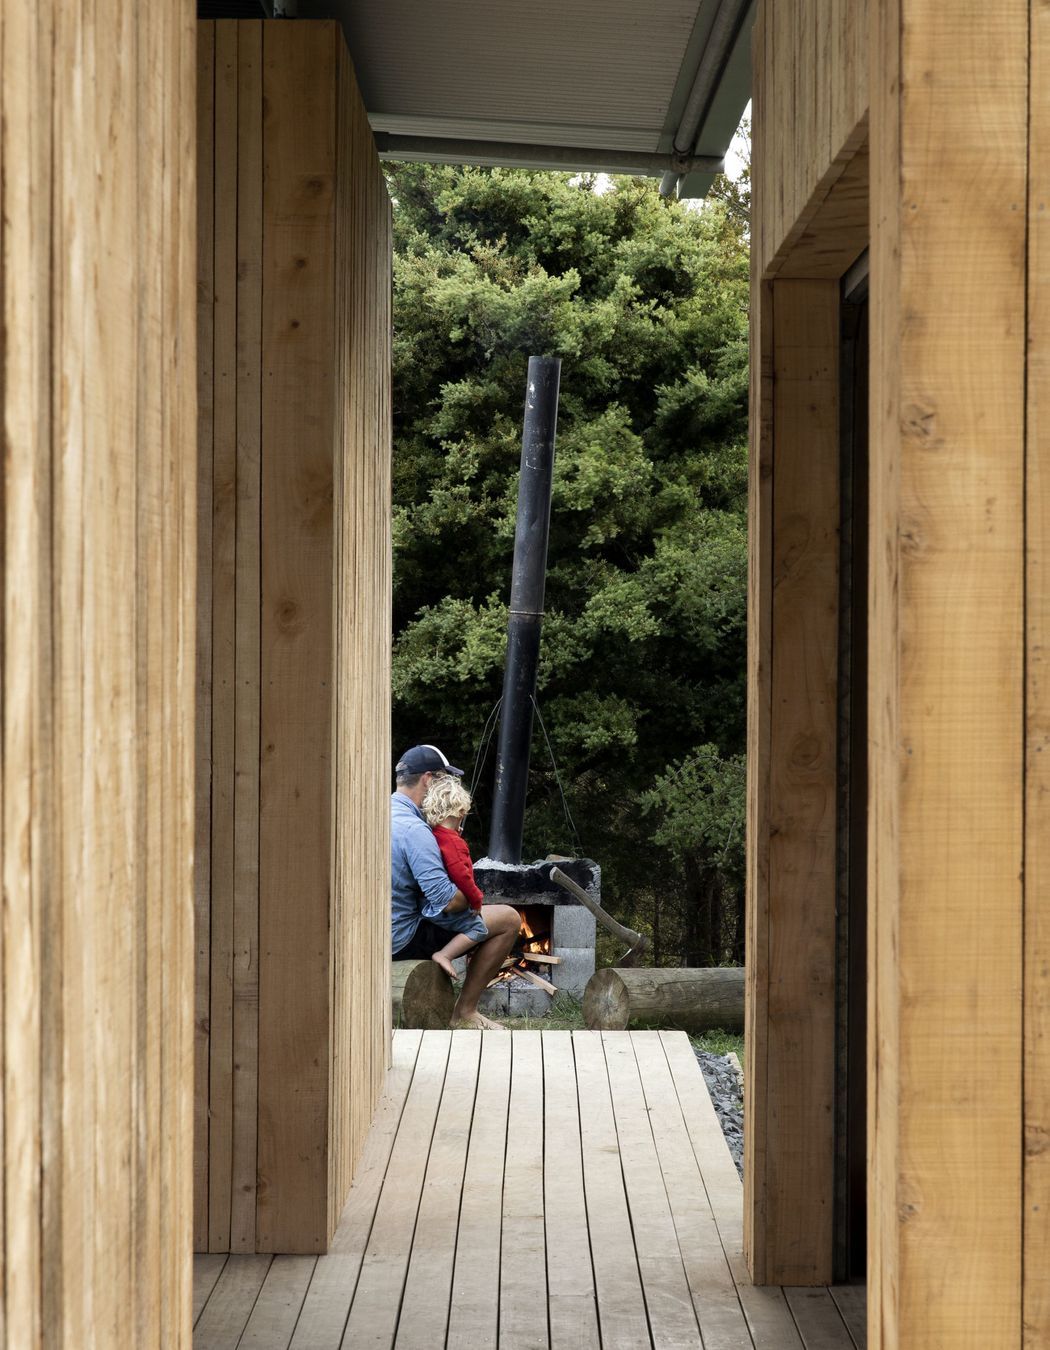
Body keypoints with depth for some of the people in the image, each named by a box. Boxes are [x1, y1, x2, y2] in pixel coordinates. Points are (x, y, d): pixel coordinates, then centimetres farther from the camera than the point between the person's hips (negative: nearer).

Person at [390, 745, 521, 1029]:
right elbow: (448, 901, -28)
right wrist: (471, 897, -5)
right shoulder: (414, 830, -23)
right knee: (509, 919, -5)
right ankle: (464, 1012, 3)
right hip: (402, 939, -10)